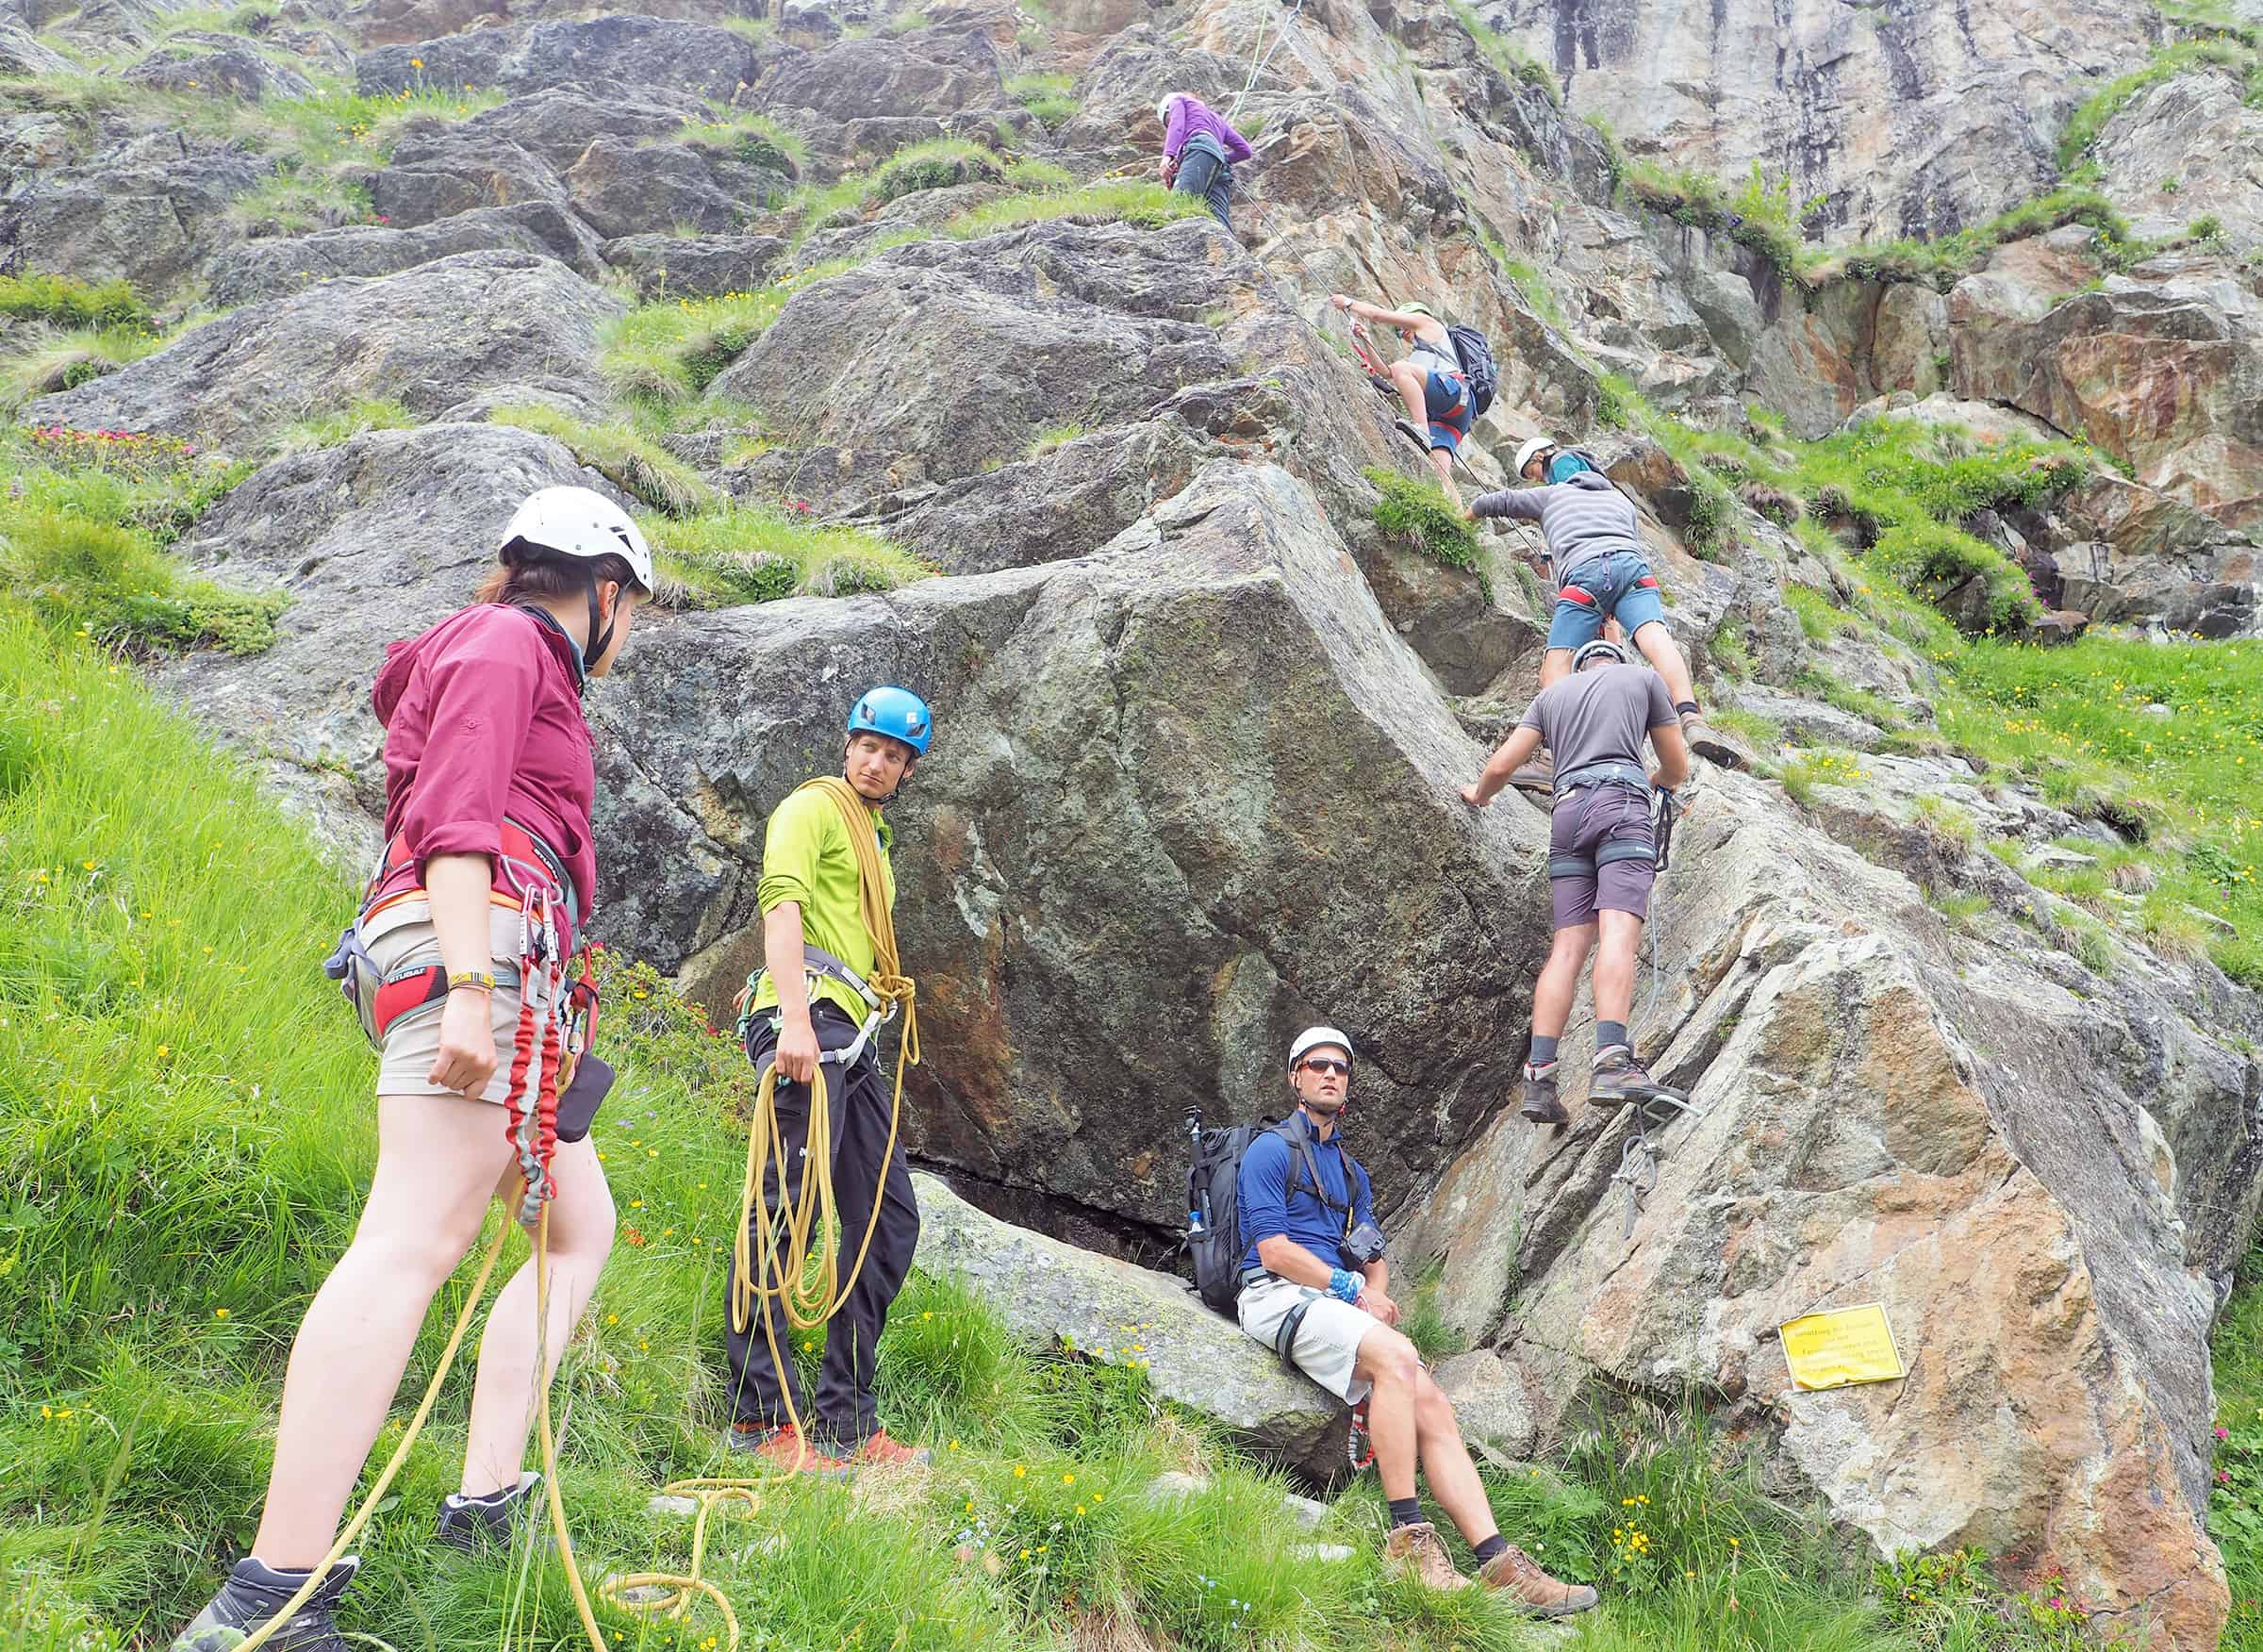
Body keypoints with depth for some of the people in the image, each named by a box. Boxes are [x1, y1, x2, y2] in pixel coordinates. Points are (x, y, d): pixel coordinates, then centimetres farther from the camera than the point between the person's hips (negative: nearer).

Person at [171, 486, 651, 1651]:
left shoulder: (516, 665, 31)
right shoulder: (505, 644, 3)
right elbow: (456, 818, -12)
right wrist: (470, 983, -23)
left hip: (491, 982, 11)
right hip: (480, 941, -11)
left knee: (582, 1227, 14)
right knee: (413, 1241, -21)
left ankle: (487, 1500, 5)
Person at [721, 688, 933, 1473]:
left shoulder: (875, 838, 30)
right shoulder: (812, 807, 2)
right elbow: (781, 906, -13)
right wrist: (796, 1019, -26)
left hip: (853, 1042, 10)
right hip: (808, 1020, -10)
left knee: (889, 1220, 6)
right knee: (785, 1210, -14)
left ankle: (846, 1422, 9)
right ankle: (759, 1415, -13)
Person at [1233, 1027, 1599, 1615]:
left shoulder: (1351, 1171, 26)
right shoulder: (1270, 1151, 2)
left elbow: (1374, 1259, 23)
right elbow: (1274, 1250, -9)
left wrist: (1375, 1293, -1)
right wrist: (1353, 1289, -10)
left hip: (1337, 1303, 7)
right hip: (1280, 1297, -7)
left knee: (1431, 1406, -14)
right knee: (1397, 1357, -33)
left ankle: (1498, 1562, -22)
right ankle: (1407, 1540, -32)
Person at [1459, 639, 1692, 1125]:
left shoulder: (1551, 692, 27)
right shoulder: (1642, 678, 21)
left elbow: (1500, 766, 19)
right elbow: (1677, 767, 24)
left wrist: (1479, 794, 41)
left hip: (1568, 811, 4)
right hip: (1622, 802, -3)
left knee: (1569, 944, 0)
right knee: (1618, 931, -19)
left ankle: (1539, 1075, -13)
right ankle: (1612, 1059, -37)